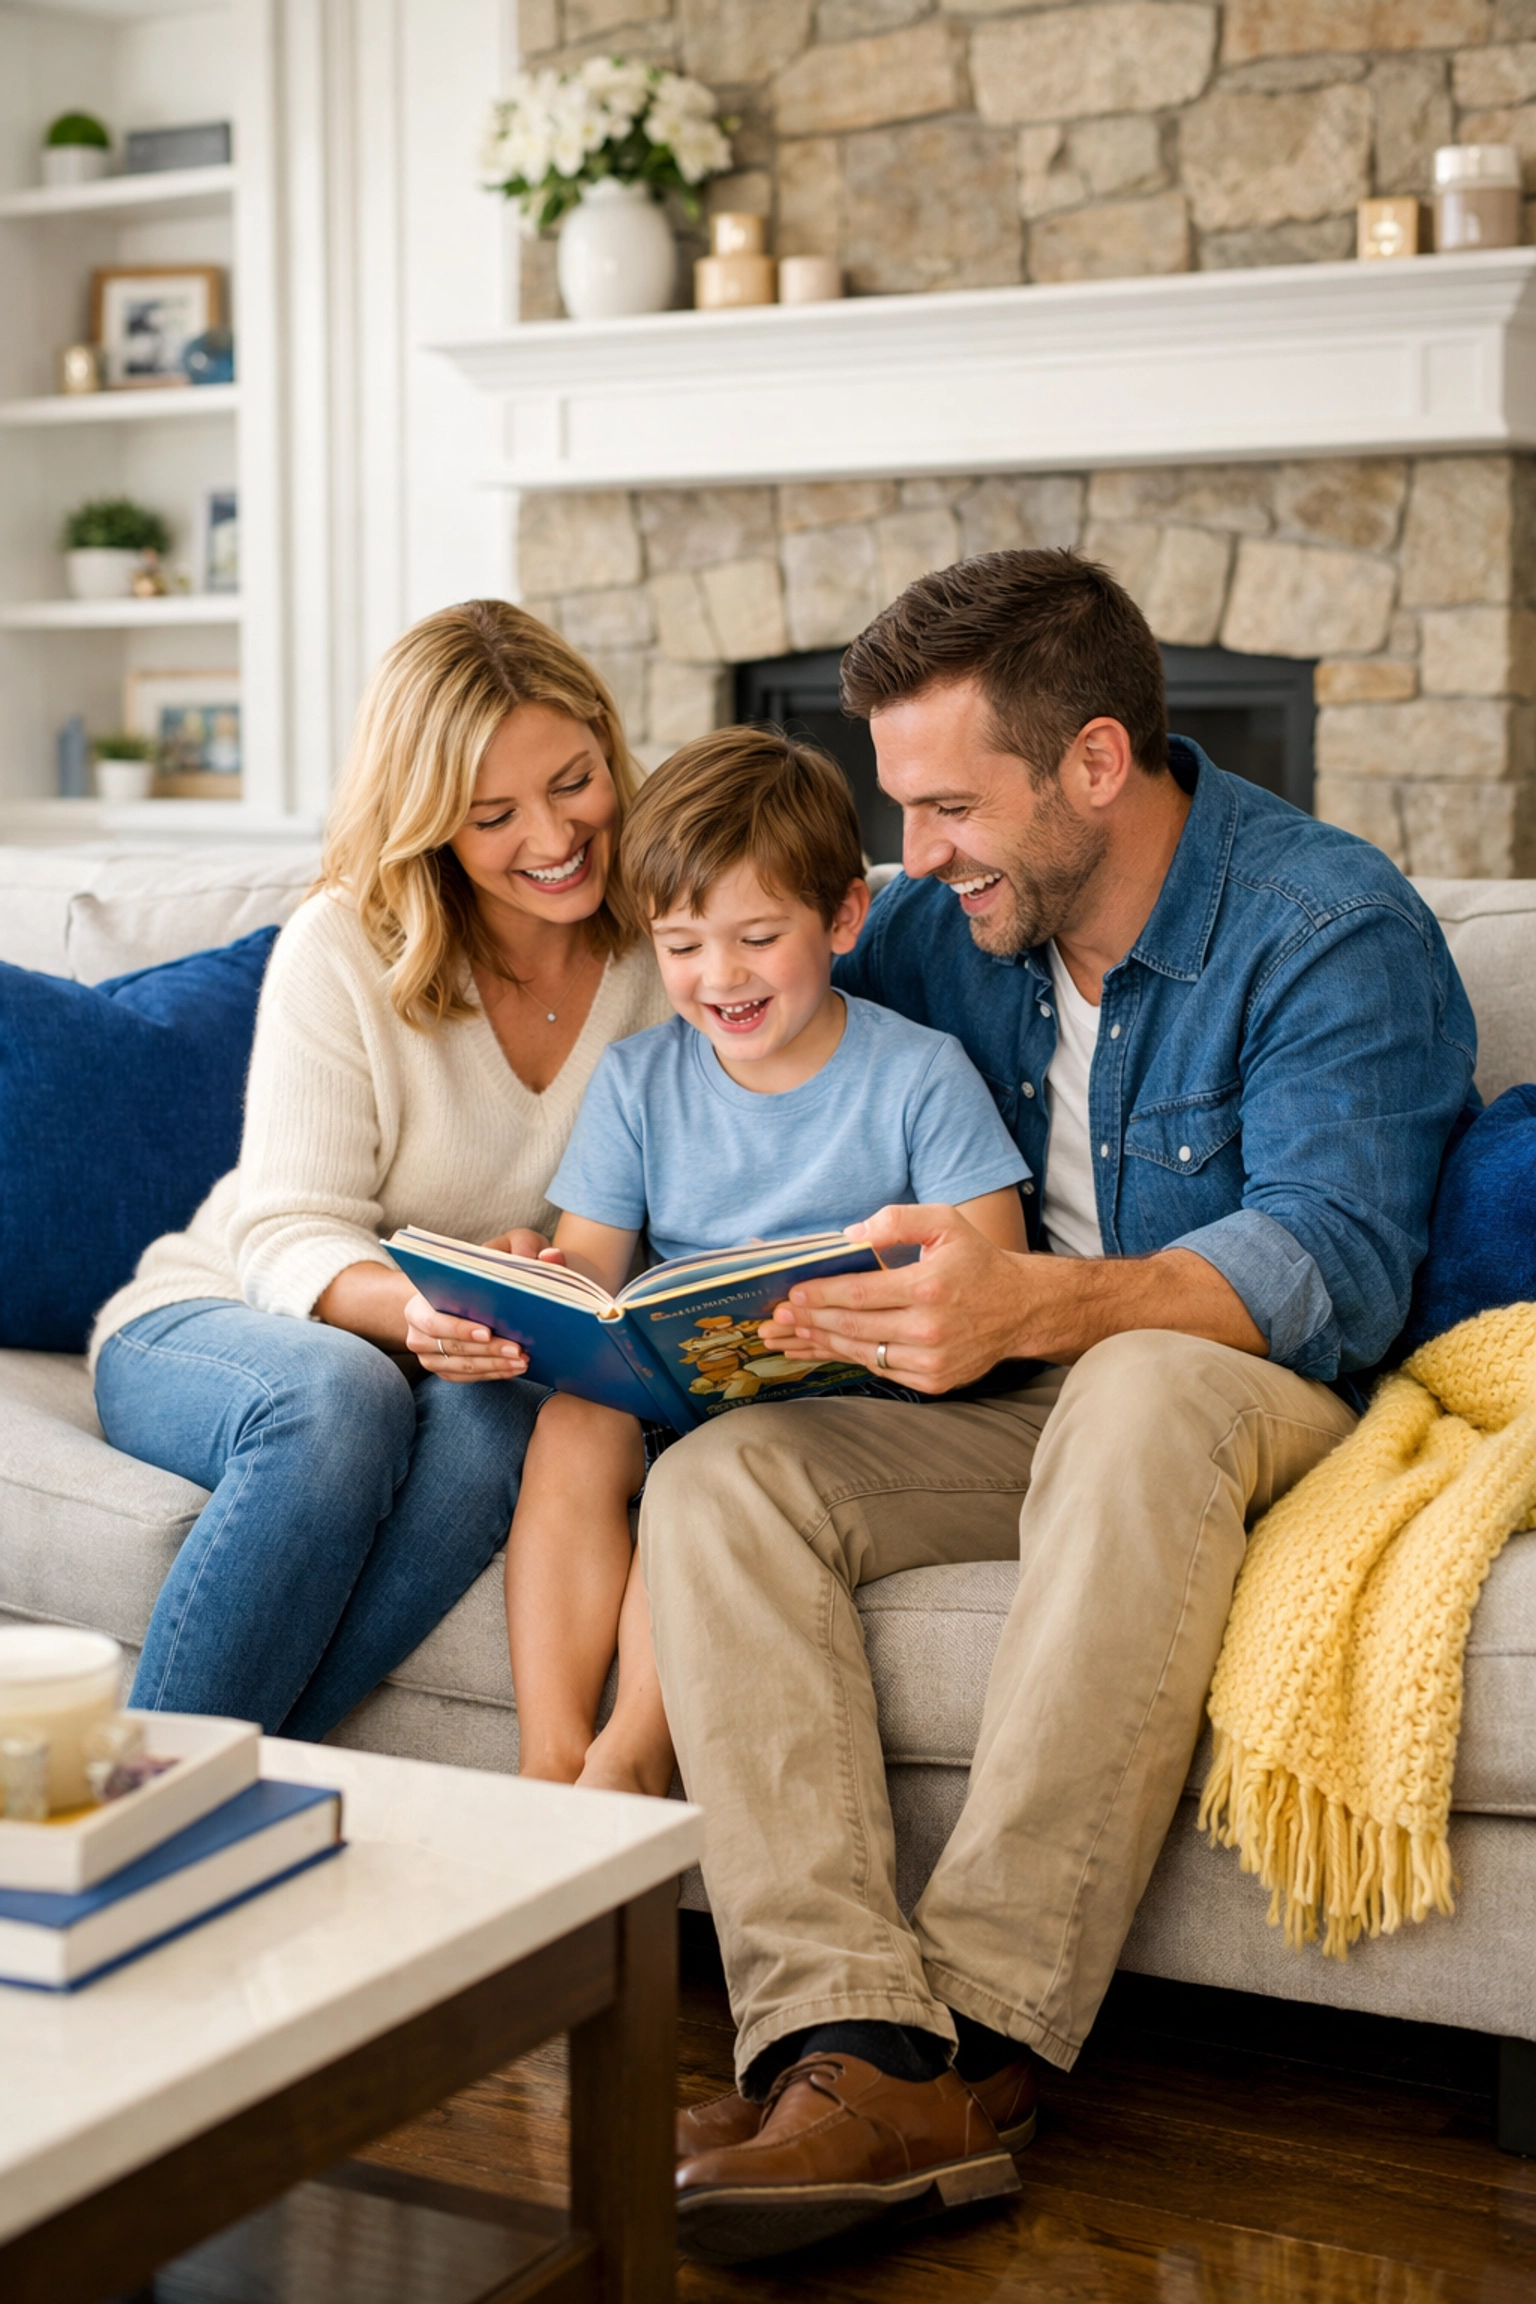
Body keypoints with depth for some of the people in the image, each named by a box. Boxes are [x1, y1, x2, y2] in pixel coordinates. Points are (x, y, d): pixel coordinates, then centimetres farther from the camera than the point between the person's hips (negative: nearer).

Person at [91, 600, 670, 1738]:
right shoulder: (343, 948, -12)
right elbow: (289, 1237, -16)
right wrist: (412, 1306, -39)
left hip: (472, 1357, 2)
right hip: (219, 1320, -2)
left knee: (505, 1418, -34)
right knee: (337, 1397, -37)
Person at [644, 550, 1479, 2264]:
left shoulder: (1331, 925, -13)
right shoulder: (936, 923, 6)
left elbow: (1329, 1265, -25)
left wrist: (1028, 1303, -42)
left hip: (1248, 1406, -5)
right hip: (1007, 1411, 6)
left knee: (1142, 1386, -40)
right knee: (717, 1478, -21)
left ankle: (980, 2034, -40)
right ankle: (853, 2045, -38)